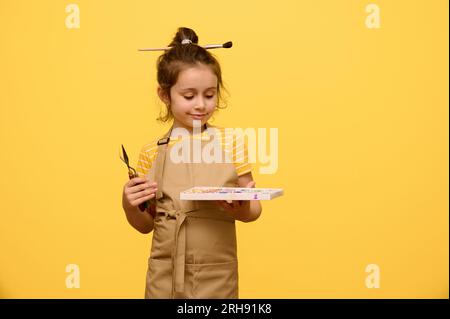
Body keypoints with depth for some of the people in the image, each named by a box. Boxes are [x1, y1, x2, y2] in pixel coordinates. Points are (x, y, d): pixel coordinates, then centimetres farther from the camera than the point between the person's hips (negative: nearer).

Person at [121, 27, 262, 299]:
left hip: (218, 278, -1)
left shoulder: (232, 144, -4)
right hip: (165, 277, 1)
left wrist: (243, 210, -18)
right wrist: (130, 207, -10)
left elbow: (254, 209, 3)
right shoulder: (152, 153, 0)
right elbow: (147, 224, 9)